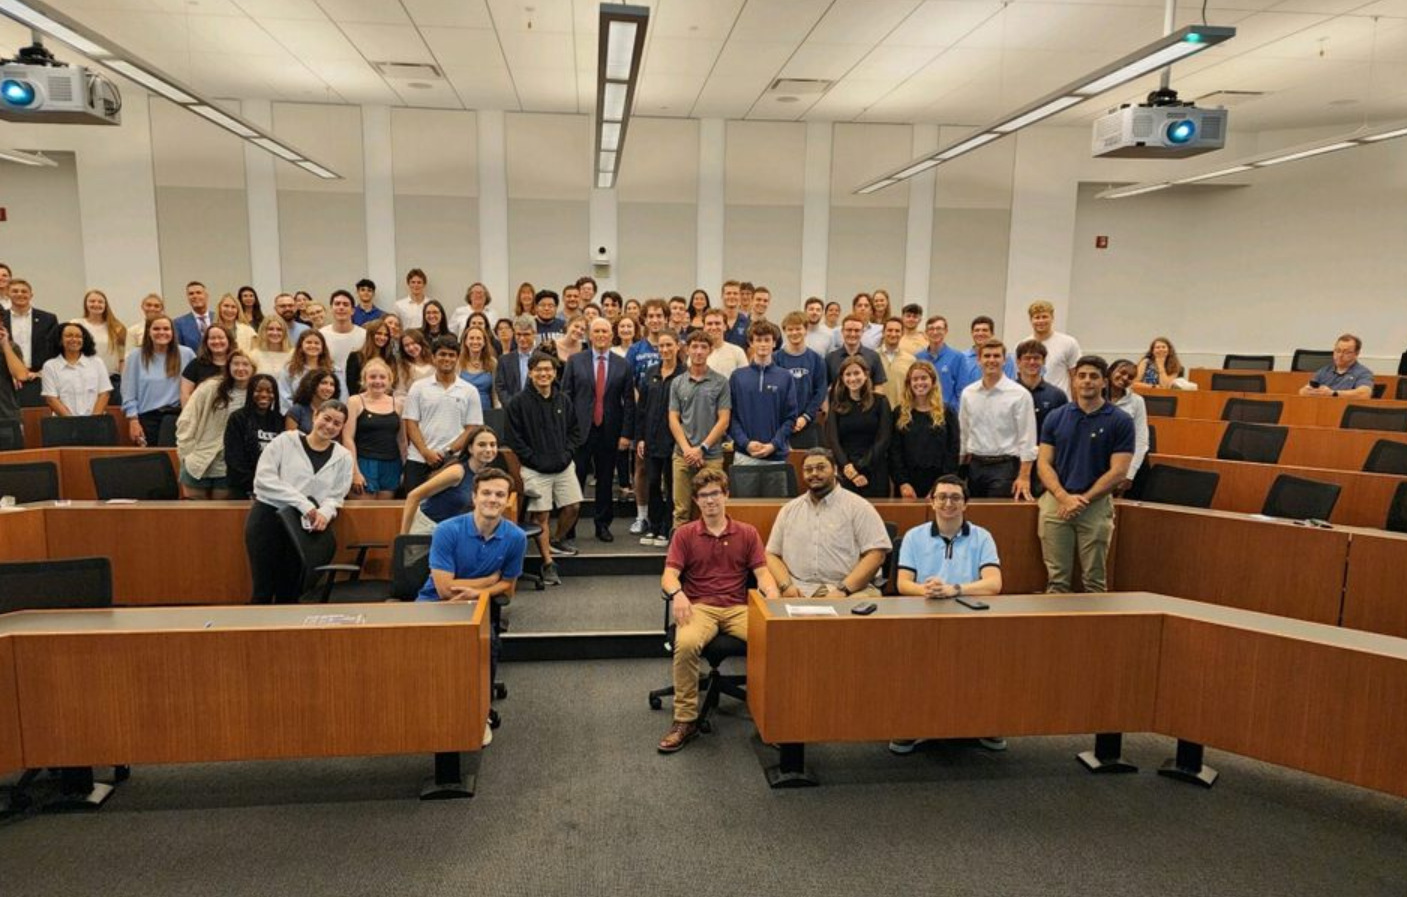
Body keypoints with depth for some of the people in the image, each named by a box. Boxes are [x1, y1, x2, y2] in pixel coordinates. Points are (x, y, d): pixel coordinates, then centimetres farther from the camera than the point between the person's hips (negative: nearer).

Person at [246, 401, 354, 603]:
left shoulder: (343, 457, 8)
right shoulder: (285, 440, 0)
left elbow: (335, 497, 6)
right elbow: (264, 479, -10)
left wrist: (325, 513, -18)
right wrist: (303, 503, -18)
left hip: (304, 527, 3)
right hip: (268, 518, -2)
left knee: (290, 592, 8)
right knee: (264, 589, 0)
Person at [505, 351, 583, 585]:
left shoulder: (563, 400, 6)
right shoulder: (518, 403, -8)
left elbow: (574, 431, 13)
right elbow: (513, 438, -8)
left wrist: (567, 453, -1)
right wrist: (534, 459, -12)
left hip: (563, 466, 4)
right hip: (535, 469, -4)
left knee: (573, 506, 5)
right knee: (541, 515, -2)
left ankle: (557, 541, 33)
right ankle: (548, 563, 7)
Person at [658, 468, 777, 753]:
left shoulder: (747, 533, 14)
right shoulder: (685, 534, 11)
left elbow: (762, 572, 7)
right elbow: (669, 575, 3)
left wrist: (772, 596, -16)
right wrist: (677, 594, -21)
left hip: (738, 608, 1)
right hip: (700, 607, -1)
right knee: (686, 644, -35)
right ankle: (685, 721, -21)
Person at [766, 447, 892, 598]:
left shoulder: (858, 506, 3)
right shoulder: (788, 509, 16)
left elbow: (876, 554, -5)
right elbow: (772, 554, 15)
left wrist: (843, 590, -15)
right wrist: (786, 585, -6)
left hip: (851, 590, -2)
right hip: (799, 592, 3)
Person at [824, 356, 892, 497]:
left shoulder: (880, 401, 5)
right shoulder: (837, 406, 10)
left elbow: (883, 439, -2)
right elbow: (832, 441, 0)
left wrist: (860, 466, -12)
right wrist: (847, 466, -16)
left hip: (874, 472, -1)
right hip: (845, 473, 1)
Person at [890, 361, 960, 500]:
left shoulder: (946, 413, 7)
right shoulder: (899, 413, 7)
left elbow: (953, 450, 2)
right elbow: (894, 451, 1)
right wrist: (902, 483, -9)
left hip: (938, 482, 0)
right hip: (908, 482, 0)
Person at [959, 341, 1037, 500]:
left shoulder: (1019, 394, -6)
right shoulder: (968, 393, 7)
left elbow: (1027, 439, -8)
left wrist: (1024, 477, -14)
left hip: (1004, 466, -4)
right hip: (975, 466, 4)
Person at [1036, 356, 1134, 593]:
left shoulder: (1120, 421, -2)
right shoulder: (1056, 417, 6)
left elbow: (1118, 472, -6)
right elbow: (1044, 463, 3)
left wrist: (1083, 499, -12)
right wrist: (1064, 496, -12)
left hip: (1096, 504, -2)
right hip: (1056, 501, 2)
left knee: (1095, 580, 5)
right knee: (1057, 578, 6)